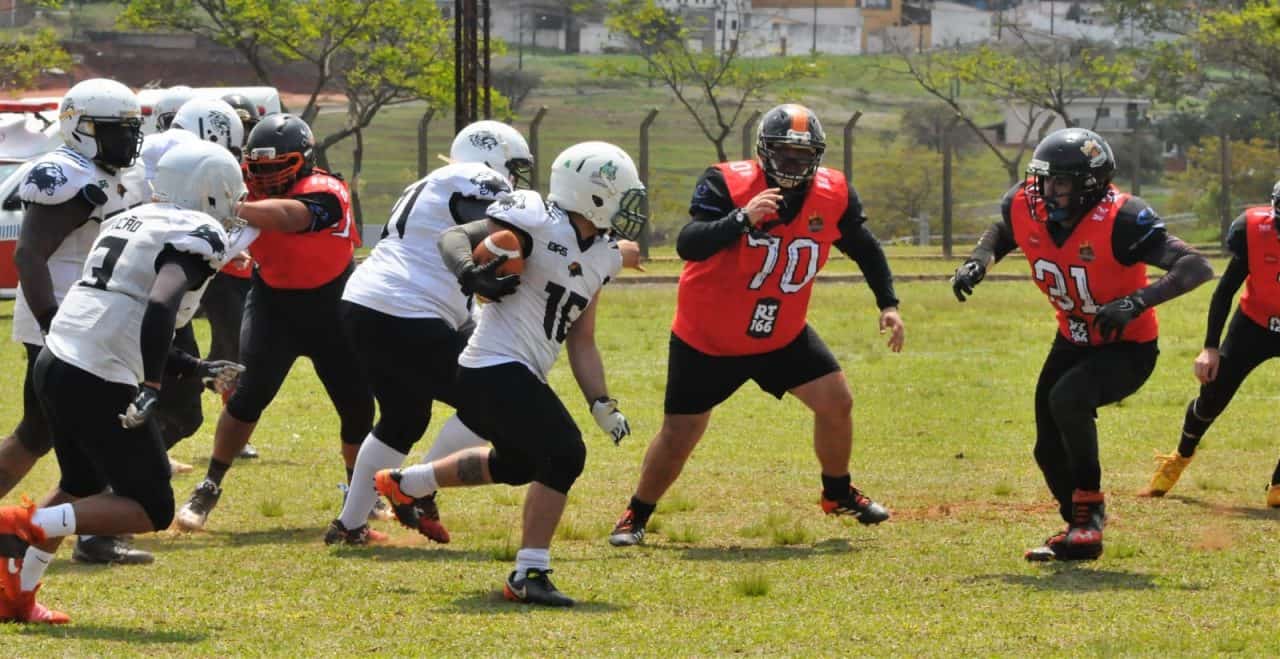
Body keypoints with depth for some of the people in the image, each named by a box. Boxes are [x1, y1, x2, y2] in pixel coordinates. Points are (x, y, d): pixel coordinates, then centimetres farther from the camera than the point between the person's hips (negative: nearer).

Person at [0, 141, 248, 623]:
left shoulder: (129, 222, 21)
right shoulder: (198, 235, -6)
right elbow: (159, 307, -23)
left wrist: (198, 370, 27)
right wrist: (151, 388, -25)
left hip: (54, 363, 9)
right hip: (98, 384, -9)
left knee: (81, 488, 30)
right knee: (152, 511, 1)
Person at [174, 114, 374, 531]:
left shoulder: (324, 194, -29)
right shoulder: (255, 190, -12)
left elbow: (284, 217, -48)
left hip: (331, 311, -1)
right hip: (273, 304, 2)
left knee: (358, 405, 3)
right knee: (251, 391, -18)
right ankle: (209, 489, -9)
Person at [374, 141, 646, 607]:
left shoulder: (599, 258, 14)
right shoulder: (539, 223, -12)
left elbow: (581, 343, 18)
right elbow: (455, 237, -14)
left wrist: (601, 405, 9)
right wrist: (468, 270, -35)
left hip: (518, 377, 10)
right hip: (496, 370, -10)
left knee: (518, 463, 29)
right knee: (563, 455, -18)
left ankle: (403, 484, 47)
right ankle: (528, 576, -12)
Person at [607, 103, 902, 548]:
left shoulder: (833, 196, -9)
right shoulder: (728, 185, -24)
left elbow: (863, 248, 9)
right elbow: (687, 245, -37)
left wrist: (888, 304, 3)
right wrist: (741, 219, -49)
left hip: (782, 336, 4)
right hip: (708, 339, -4)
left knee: (836, 402, -4)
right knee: (678, 438, 1)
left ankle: (838, 494, 21)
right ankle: (636, 516, 24)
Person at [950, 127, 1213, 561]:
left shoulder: (1120, 220, -31)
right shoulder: (1026, 208, -14)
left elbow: (1197, 268, -36)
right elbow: (1000, 233, 13)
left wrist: (1137, 302, -47)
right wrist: (978, 262, -9)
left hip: (1127, 348, -7)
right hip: (1074, 341, 7)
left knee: (1067, 398, -32)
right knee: (1051, 449, 9)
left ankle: (1090, 505, -13)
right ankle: (1079, 528, 35)